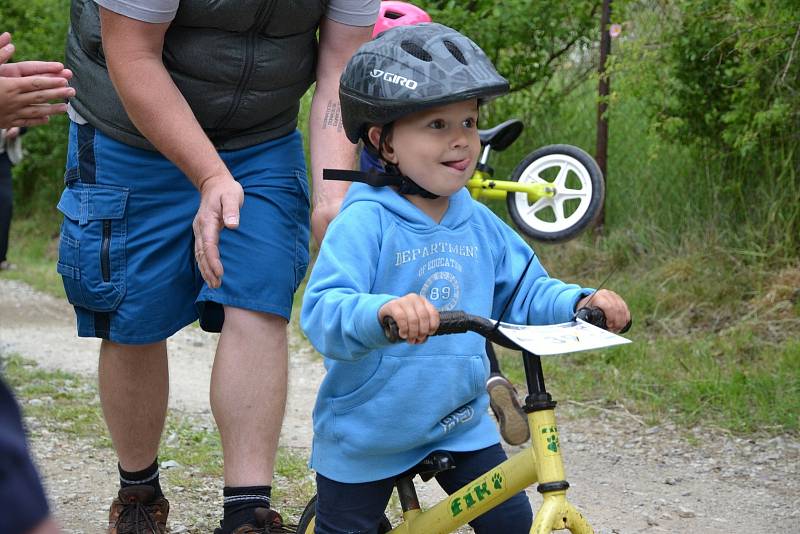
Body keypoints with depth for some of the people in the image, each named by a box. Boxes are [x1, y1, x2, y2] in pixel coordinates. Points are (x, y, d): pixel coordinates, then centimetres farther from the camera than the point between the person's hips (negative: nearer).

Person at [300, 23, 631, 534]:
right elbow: (323, 311, -31)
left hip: (462, 427, 5)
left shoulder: (479, 224, 0)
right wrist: (384, 311, -52)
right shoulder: (365, 221, -20)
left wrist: (579, 302, -12)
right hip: (366, 438, -5)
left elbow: (525, 291, 8)